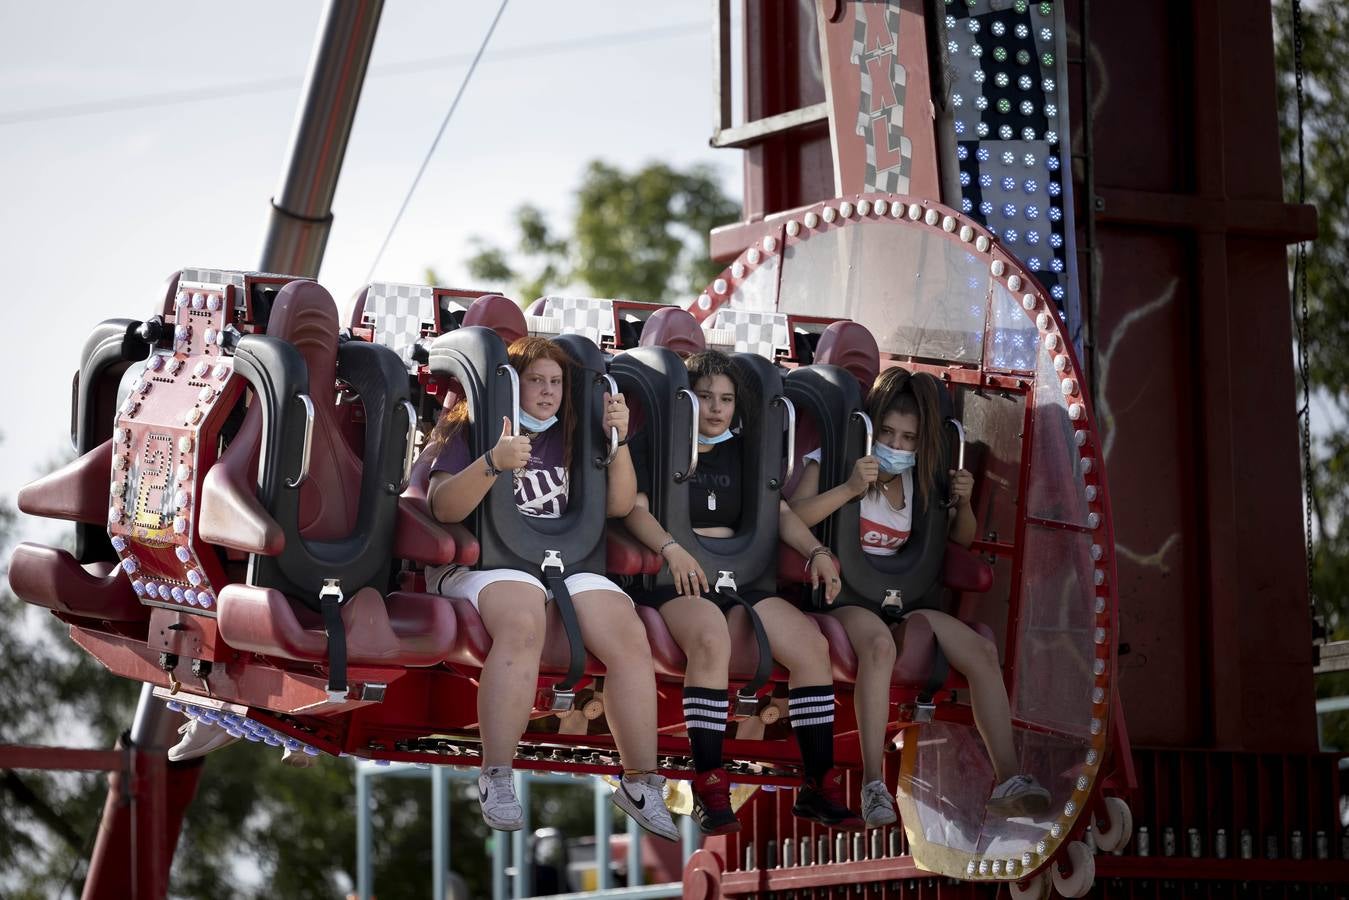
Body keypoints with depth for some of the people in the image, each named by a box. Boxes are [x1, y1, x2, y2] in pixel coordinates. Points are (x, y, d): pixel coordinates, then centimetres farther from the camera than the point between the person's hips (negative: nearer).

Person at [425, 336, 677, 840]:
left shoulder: (569, 437, 22)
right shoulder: (473, 430, 8)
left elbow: (618, 505, 16)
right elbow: (443, 509, -6)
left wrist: (619, 440, 1)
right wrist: (493, 463, -22)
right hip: (486, 562, -5)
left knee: (631, 640, -25)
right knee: (524, 623, -40)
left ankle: (641, 783, -18)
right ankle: (496, 780, -37)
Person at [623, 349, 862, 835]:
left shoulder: (740, 454, 22)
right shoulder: (655, 447, 7)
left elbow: (780, 512, 16)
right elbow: (635, 508, -5)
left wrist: (817, 552, -2)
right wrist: (672, 549, -23)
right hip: (675, 577, -6)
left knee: (813, 643, -19)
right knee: (712, 636, -39)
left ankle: (819, 787, -13)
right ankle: (709, 790, -40)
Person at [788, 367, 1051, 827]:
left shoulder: (918, 478, 14)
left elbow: (961, 538, 23)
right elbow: (793, 516, -14)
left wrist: (963, 503, 1)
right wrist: (850, 489, -24)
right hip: (843, 594, -6)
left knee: (982, 651, -16)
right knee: (879, 642, -40)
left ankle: (1008, 780, -21)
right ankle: (872, 784, -41)